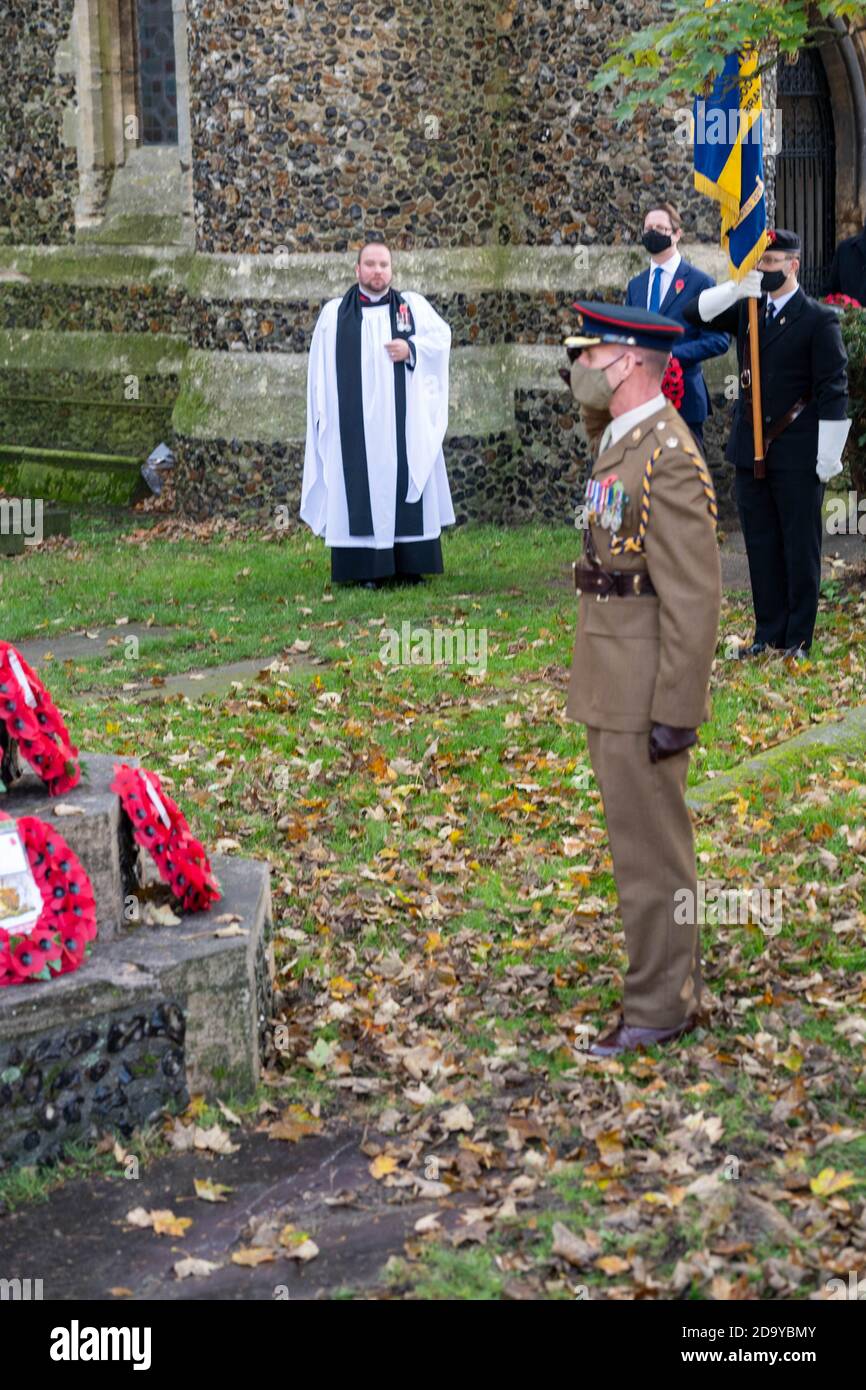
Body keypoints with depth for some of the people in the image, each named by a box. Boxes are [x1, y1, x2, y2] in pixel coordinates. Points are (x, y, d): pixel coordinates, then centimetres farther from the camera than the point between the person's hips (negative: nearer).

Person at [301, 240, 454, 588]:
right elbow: (320, 369, 6)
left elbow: (441, 335, 2)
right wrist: (323, 411, -2)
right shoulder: (334, 314, 9)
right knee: (360, 491, -4)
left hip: (402, 423, 1)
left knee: (403, 484, 1)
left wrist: (411, 348, -14)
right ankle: (364, 568, -3)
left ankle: (409, 564, 5)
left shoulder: (412, 305, 11)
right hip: (355, 425, -1)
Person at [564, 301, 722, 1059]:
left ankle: (658, 1009, 10)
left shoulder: (668, 457, -20)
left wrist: (675, 712, -21)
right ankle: (675, 990, 28)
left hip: (645, 695, -10)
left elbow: (694, 597, -21)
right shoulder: (626, 443, 12)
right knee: (647, 841, 17)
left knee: (650, 851, 0)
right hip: (614, 684, 10)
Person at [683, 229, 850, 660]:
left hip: (798, 454, -5)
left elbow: (833, 390, -9)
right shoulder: (748, 310, 11)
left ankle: (798, 639, 10)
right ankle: (769, 633, 20)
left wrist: (829, 455, -13)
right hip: (751, 450, 6)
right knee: (761, 544, 11)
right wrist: (737, 288, -10)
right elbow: (693, 315, 5)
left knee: (800, 546, 2)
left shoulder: (819, 319, -6)